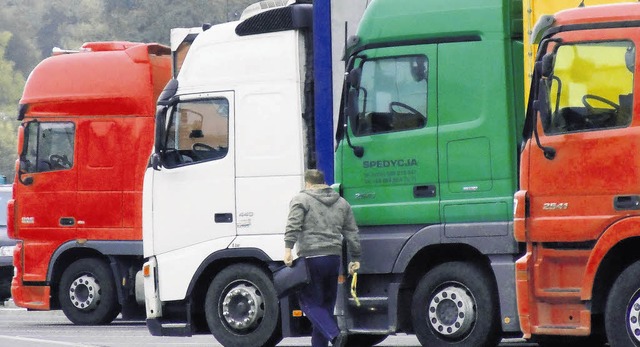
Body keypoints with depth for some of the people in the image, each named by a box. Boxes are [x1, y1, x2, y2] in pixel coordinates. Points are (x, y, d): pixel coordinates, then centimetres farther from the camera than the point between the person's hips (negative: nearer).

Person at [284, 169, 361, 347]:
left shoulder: (301, 199, 1)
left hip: (311, 258, -6)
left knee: (310, 303, -5)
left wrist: (288, 249, -19)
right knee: (326, 304, 13)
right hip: (334, 258, 6)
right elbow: (352, 234, 17)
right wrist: (355, 259, 21)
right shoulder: (342, 203, 18)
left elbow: (293, 225, -14)